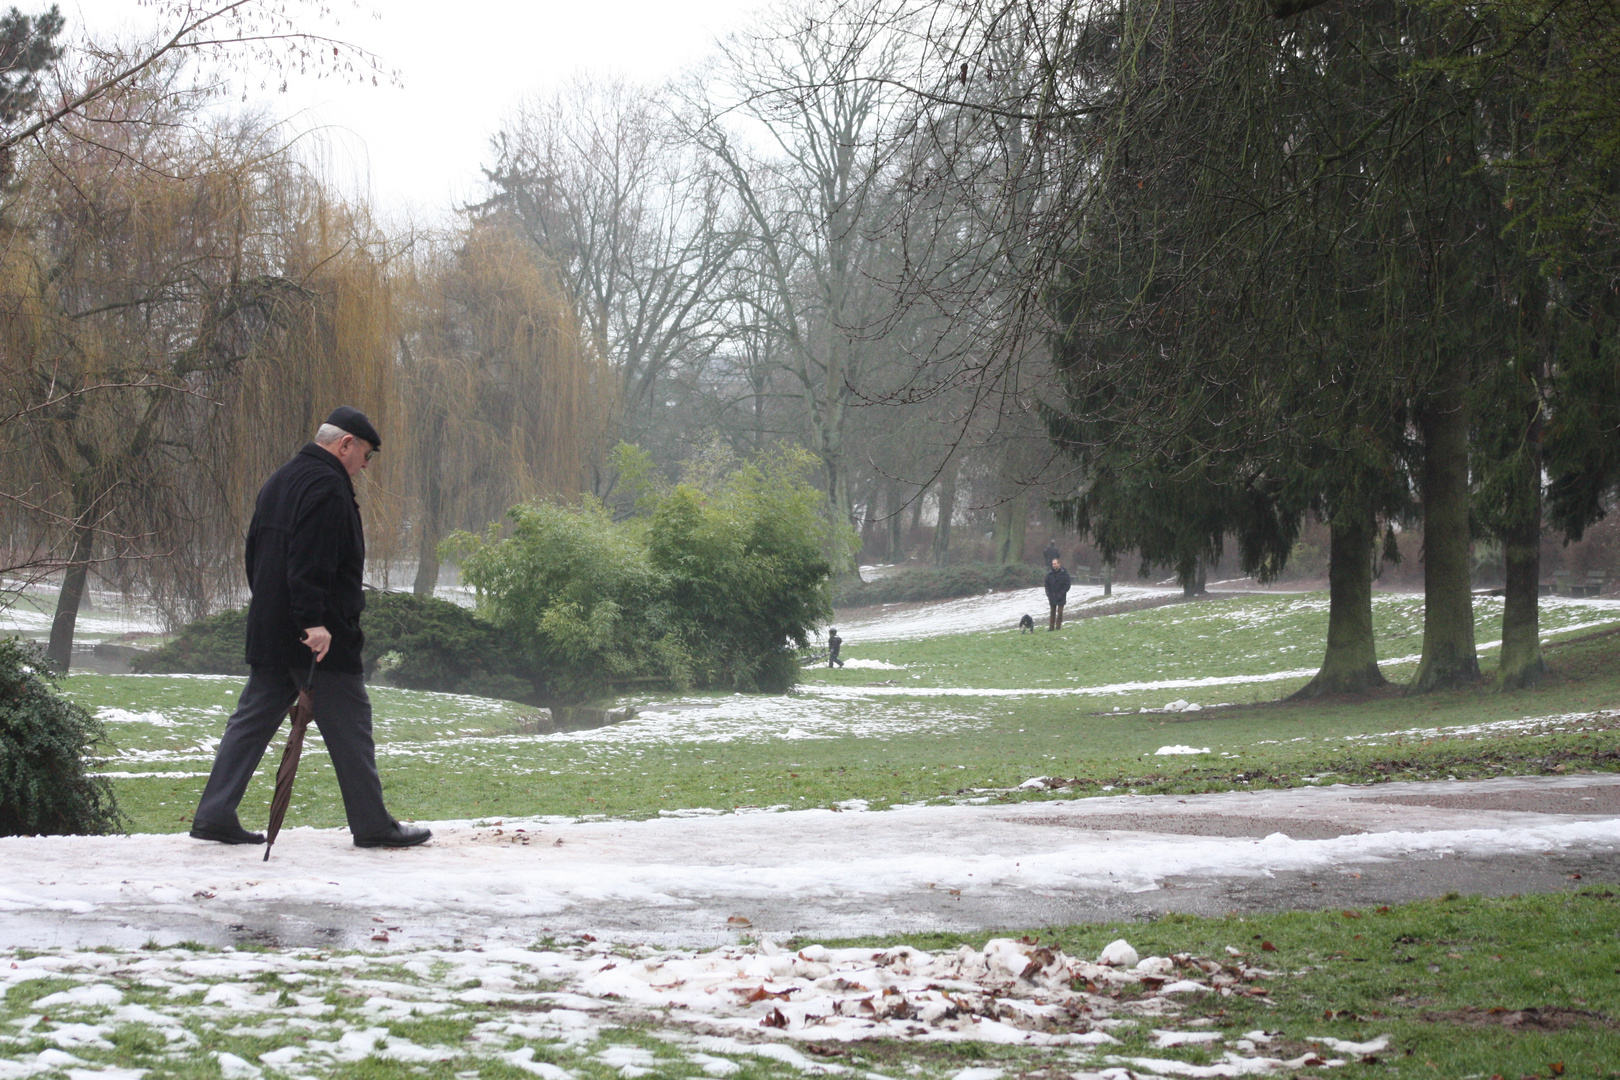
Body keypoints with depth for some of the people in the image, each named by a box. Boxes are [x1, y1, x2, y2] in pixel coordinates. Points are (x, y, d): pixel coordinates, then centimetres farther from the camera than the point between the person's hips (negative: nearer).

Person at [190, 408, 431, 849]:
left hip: (268, 631, 9)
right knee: (349, 727, -1)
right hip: (323, 638, -9)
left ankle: (214, 816, 5)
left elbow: (255, 553, 23)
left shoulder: (280, 481, 18)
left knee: (252, 721, 9)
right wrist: (314, 622, -27)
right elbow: (311, 564, -24)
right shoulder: (327, 486, -14)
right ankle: (372, 825, 5)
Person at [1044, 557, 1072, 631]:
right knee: (1052, 612, 7)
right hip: (1052, 597, 3)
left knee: (1059, 612, -2)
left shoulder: (1064, 573, -6)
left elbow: (1067, 585, -5)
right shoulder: (1049, 574, 4)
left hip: (1061, 597, -3)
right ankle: (1051, 627, 10)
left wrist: (1061, 594, -13)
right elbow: (1047, 585, 9)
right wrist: (1048, 594, -3)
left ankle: (1058, 627, 3)